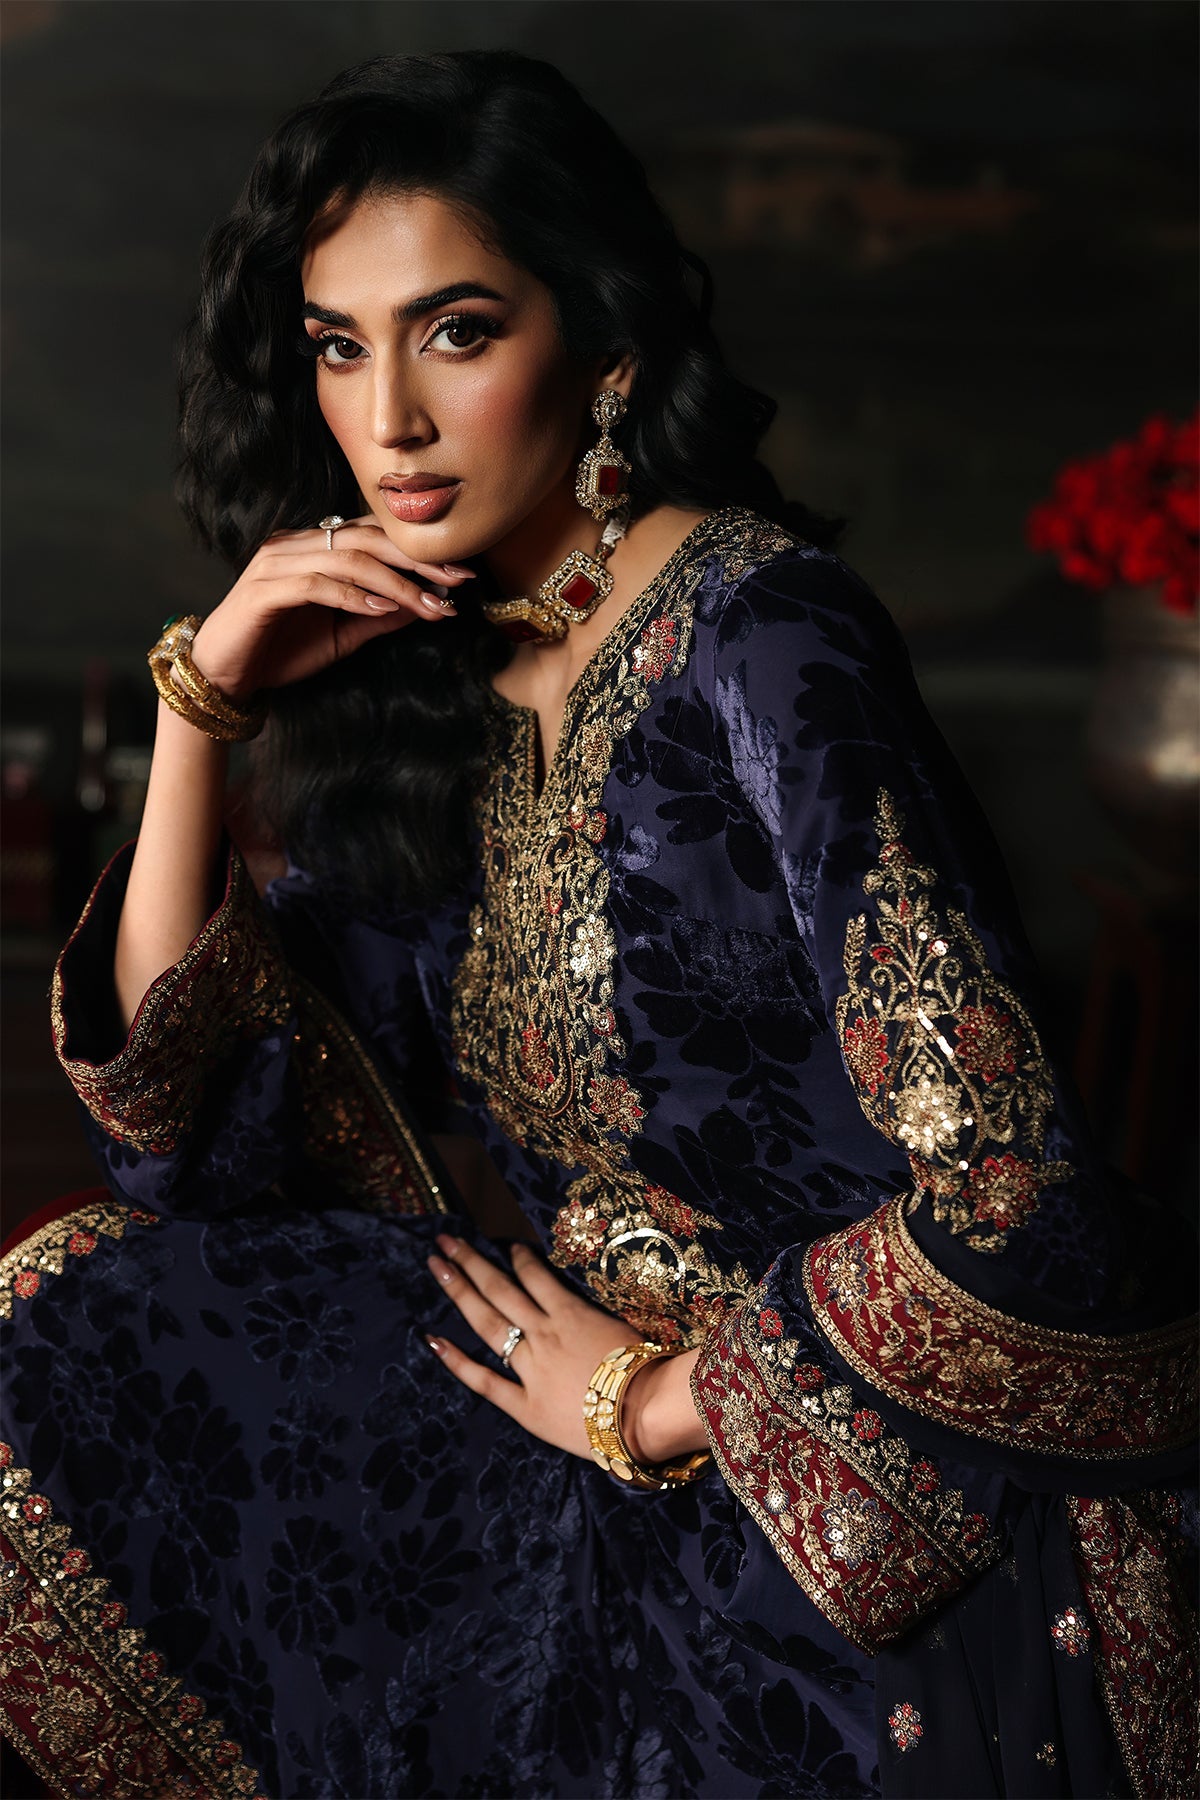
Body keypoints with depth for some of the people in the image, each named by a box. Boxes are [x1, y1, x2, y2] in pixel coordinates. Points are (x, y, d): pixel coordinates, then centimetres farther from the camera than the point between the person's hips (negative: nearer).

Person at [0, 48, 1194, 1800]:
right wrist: (201, 706, -6)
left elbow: (1012, 1199, -25)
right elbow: (178, 1120, 4)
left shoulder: (756, 641, -19)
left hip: (893, 1539, -7)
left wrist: (659, 1399, -11)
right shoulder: (424, 678, 3)